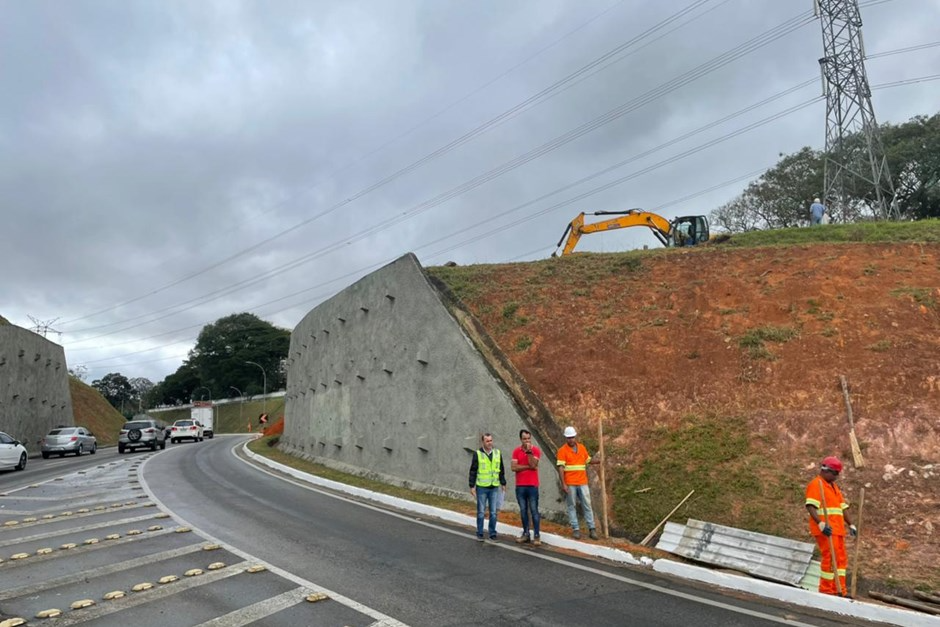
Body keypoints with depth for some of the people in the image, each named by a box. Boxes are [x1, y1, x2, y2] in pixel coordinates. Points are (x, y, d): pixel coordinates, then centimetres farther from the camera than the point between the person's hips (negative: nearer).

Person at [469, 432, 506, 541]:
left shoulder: (498, 453, 5)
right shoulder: (478, 454, -5)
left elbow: (501, 470, 12)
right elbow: (473, 471, -3)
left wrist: (503, 483, 11)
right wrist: (472, 486, -6)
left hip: (494, 488, 3)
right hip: (481, 487, -3)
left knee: (493, 512, 6)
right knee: (481, 512, 5)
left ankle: (492, 533, 16)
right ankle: (479, 534, 15)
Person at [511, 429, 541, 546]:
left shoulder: (535, 450, -3)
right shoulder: (516, 451, 4)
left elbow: (533, 465, -16)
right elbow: (514, 467, -7)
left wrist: (529, 451, -20)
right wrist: (528, 466, -11)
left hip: (532, 485, -3)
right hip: (520, 486, 3)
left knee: (534, 510, -2)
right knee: (523, 510, 8)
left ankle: (537, 536, 1)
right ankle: (525, 534, 16)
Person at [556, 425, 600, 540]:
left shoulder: (582, 447, 8)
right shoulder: (562, 450, -7)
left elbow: (588, 460, 21)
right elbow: (561, 468, -11)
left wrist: (599, 461, 2)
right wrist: (563, 484, -17)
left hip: (582, 482, 4)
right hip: (570, 484, -4)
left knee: (587, 505, 5)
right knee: (572, 506, 4)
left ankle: (591, 529, 11)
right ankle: (576, 529, 11)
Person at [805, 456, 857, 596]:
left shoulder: (834, 486, 22)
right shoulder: (816, 484, -8)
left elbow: (843, 507, 24)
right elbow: (811, 506, -19)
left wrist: (851, 525, 15)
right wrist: (821, 524, -28)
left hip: (838, 529, 9)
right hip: (826, 530, -9)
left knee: (841, 559, 11)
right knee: (830, 558, -9)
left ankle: (840, 590, 18)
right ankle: (826, 590, -1)